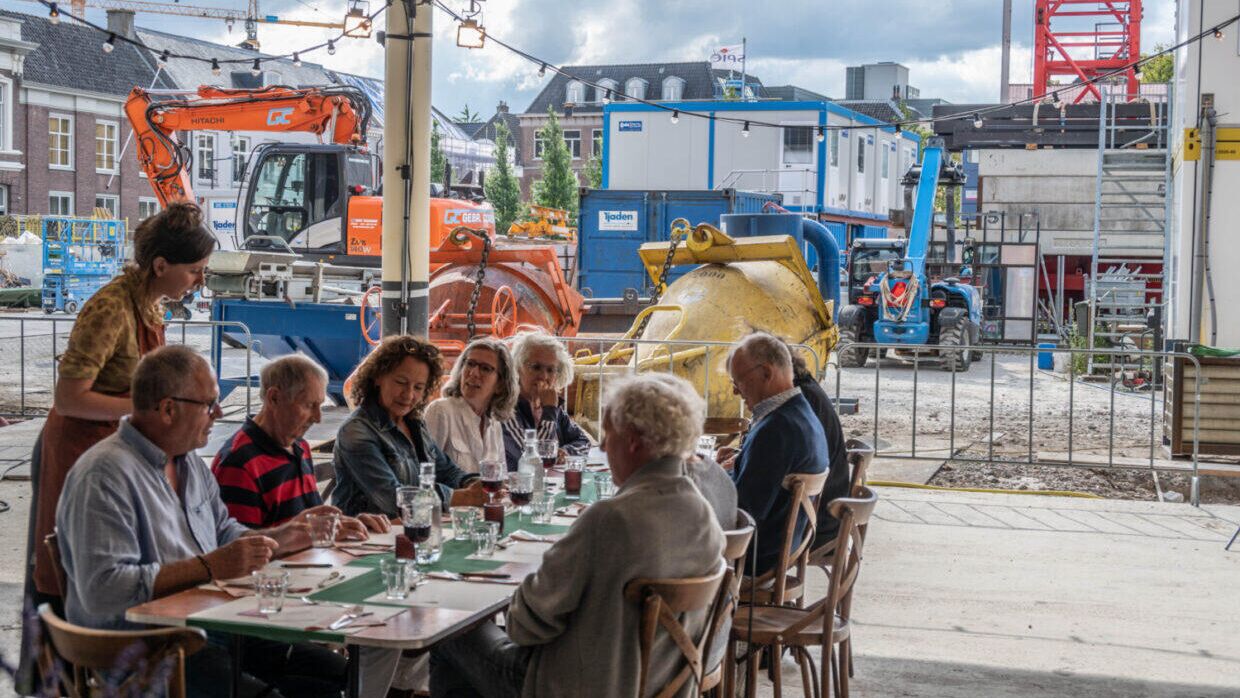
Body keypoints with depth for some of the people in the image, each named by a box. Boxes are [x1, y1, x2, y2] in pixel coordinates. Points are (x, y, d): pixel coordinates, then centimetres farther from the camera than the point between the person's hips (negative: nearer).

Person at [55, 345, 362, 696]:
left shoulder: (190, 462, 14)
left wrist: (278, 538, 8)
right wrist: (209, 567, -25)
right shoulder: (103, 476, -16)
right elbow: (102, 590, -25)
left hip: (212, 630, 9)